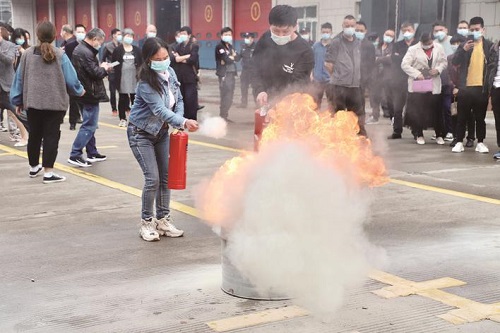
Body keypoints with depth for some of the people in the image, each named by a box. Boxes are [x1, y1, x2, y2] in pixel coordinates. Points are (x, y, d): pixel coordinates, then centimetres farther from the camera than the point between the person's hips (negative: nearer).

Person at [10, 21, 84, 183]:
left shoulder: (27, 54, 0)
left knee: (34, 135, 16)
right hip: (55, 103, -3)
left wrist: (18, 100, 14)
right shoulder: (60, 55, -8)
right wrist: (79, 90, 15)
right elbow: (70, 78, -5)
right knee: (51, 136, 0)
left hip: (33, 102, 3)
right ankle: (48, 172, -3)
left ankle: (34, 167, 32)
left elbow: (19, 79, 5)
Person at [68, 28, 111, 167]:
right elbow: (95, 73, -22)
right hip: (90, 93, -11)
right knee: (89, 125, -7)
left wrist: (101, 68, 5)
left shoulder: (80, 49, 13)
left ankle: (92, 153, 26)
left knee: (90, 124, 18)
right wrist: (104, 68, -3)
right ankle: (75, 155, -8)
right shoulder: (86, 53, -20)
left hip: (84, 92, 11)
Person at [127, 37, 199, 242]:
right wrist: (183, 122, -48)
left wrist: (179, 120, -15)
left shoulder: (170, 73, -5)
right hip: (141, 133, -7)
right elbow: (160, 110, -35)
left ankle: (163, 220, 18)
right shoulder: (146, 83, -26)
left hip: (162, 132, 7)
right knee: (152, 179, -10)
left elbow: (179, 100, 3)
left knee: (166, 177, 6)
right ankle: (146, 223, 5)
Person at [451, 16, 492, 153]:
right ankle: (459, 142, 10)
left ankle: (480, 143, 14)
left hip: (482, 87, 0)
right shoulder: (464, 44, 4)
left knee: (480, 117, 7)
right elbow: (454, 62, -6)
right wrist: (463, 50, -23)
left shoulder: (489, 45, 5)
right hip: (465, 87, 0)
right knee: (462, 117, 4)